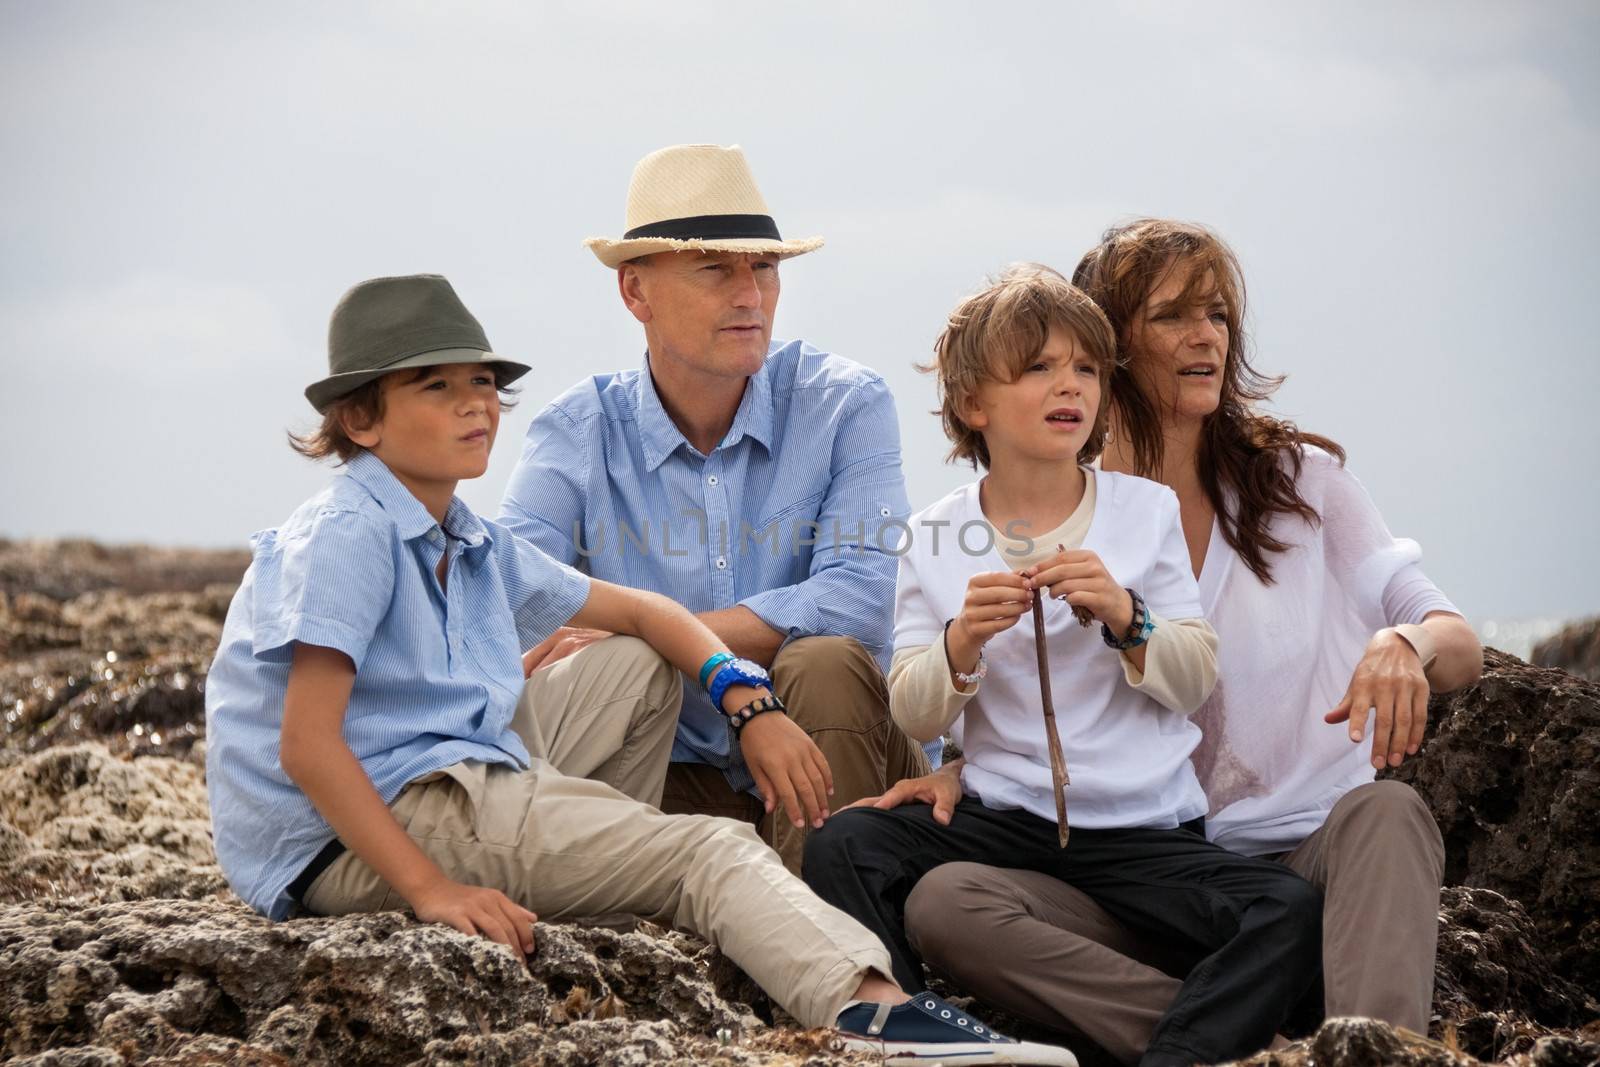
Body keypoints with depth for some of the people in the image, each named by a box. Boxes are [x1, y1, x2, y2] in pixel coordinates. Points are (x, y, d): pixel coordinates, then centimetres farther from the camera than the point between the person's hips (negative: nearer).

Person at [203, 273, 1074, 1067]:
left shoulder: (472, 545, 17)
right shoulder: (347, 536, -12)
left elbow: (636, 611, 25)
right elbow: (307, 746, -21)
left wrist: (746, 700, 6)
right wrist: (430, 889, -26)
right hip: (363, 840, -10)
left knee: (638, 669, 24)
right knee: (708, 853, -18)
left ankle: (597, 875, 11)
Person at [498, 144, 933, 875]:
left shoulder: (844, 405, -1)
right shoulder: (578, 432, 2)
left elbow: (858, 598, -17)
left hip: (842, 765, 0)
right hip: (682, 782, 0)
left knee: (826, 664, -31)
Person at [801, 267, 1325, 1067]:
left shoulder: (1146, 511, 6)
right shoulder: (937, 539, 7)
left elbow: (1196, 681, 2)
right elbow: (915, 717, 3)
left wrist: (1125, 617, -18)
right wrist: (962, 641, -18)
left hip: (1143, 831, -1)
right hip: (1000, 814, 1)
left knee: (1290, 912, -28)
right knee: (842, 845, -27)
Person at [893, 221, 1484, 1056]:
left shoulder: (1301, 479, 9)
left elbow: (1462, 649, 2)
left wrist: (1406, 645, -23)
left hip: (1307, 858, -1)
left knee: (1386, 809, -35)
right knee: (941, 903, -27)